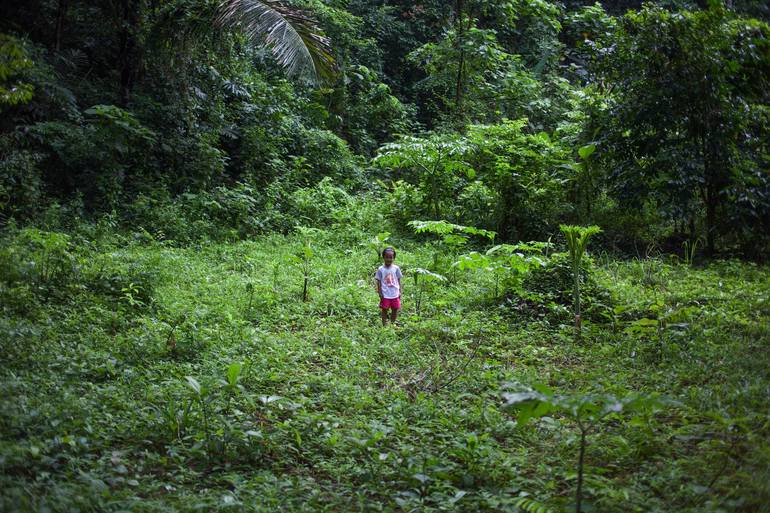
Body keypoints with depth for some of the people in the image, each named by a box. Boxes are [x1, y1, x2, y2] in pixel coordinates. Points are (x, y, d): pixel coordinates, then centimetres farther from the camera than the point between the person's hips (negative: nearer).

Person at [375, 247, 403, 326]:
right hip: (385, 295, -3)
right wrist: (380, 293, -6)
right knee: (384, 310, 3)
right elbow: (379, 282, -1)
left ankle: (393, 324, 23)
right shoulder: (381, 269, -4)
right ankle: (384, 325, 12)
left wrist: (400, 292, 5)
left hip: (395, 294, 3)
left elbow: (399, 281, 8)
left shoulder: (396, 268, 3)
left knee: (395, 310, 8)